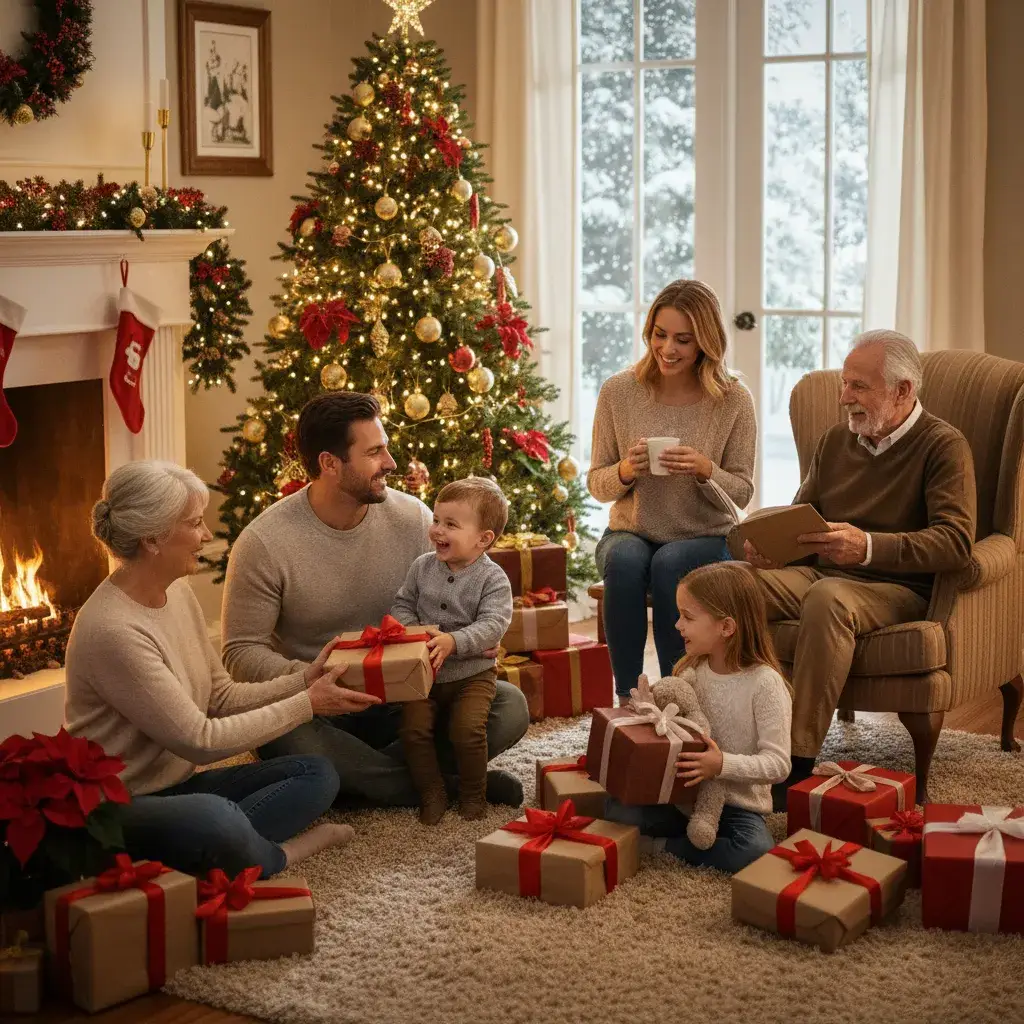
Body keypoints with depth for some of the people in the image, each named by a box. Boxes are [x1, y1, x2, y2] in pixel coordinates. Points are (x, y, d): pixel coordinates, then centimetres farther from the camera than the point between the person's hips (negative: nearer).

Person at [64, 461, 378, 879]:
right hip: (121, 808, -9)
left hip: (177, 786, 10)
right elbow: (200, 741, -22)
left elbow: (222, 697, 9)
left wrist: (304, 680, -5)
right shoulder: (113, 630, -24)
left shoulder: (178, 593, 5)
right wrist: (306, 705, -16)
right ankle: (275, 857, -9)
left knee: (317, 774, 0)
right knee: (216, 819, -39)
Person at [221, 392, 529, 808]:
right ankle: (447, 784, -19)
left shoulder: (413, 517, -3)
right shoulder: (264, 543, -14)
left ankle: (361, 773, -14)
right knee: (283, 741, -39)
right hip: (317, 710, -3)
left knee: (510, 706, -19)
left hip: (402, 699, 3)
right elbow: (241, 652, -12)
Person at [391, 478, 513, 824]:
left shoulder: (492, 578, -10)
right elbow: (403, 604, 10)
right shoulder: (422, 567, 3)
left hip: (472, 671, -3)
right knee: (414, 728, -14)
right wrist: (409, 630, -12)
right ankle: (431, 794, 7)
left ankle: (472, 794, 6)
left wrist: (453, 642, -34)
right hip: (422, 670, 3)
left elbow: (492, 625, -20)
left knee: (467, 729, -20)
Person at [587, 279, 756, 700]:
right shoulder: (618, 391, -4)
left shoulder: (734, 401, -6)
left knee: (670, 564, -34)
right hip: (630, 532, 1)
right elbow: (596, 485, 3)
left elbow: (741, 493, 0)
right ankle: (627, 698, -23)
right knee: (625, 559, -33)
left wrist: (706, 470, -22)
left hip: (706, 539, -1)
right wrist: (625, 472, -20)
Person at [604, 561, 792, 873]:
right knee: (616, 809, -16)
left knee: (756, 853, -33)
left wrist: (723, 765, -31)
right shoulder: (692, 672, 2)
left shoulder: (765, 683, -17)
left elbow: (778, 764, -19)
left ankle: (666, 844, -12)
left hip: (737, 806, -4)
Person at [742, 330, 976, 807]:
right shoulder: (835, 441, 17)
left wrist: (868, 547, -30)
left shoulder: (943, 446, -3)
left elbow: (956, 543, -17)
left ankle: (798, 764, -39)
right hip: (819, 573, 6)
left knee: (828, 598, -40)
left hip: (897, 587, -6)